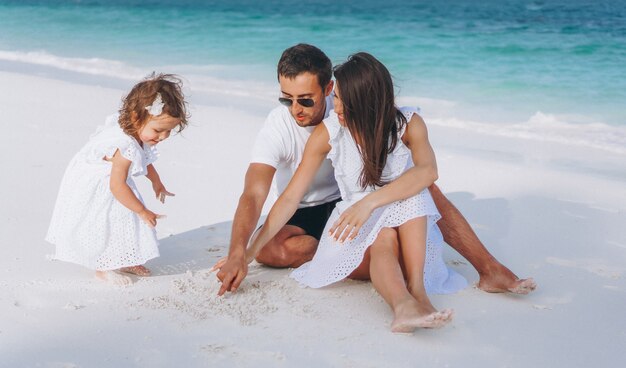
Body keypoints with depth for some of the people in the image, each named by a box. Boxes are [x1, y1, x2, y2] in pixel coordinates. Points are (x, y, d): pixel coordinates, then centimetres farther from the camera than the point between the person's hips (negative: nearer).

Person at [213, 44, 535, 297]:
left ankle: (490, 270, -21)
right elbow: (253, 195, -33)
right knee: (267, 247, -33)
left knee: (423, 187, -22)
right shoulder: (277, 128, -21)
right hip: (304, 217, -1)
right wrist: (237, 255, -48)